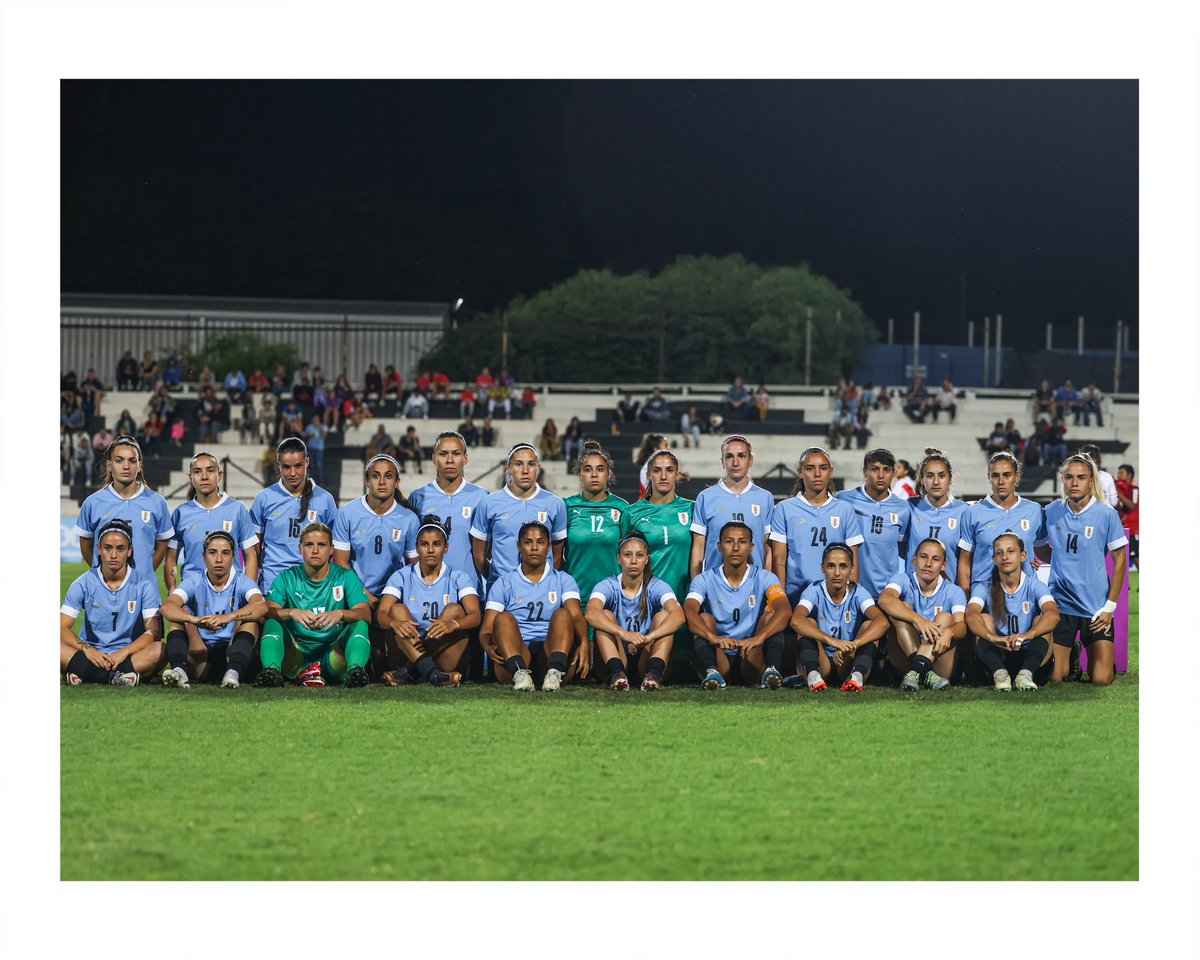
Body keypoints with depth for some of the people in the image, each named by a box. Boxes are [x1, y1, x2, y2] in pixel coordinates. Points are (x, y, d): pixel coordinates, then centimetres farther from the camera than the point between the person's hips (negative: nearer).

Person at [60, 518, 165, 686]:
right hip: (92, 654, 0)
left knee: (159, 650, -32)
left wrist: (123, 653, -22)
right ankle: (119, 676, -32)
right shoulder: (83, 584, 2)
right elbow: (62, 627, -4)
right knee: (58, 647, -28)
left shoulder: (144, 584, 0)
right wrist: (88, 650, -23)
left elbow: (154, 631, -7)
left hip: (129, 654, 0)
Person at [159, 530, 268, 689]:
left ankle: (233, 672, -44)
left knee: (249, 618, -21)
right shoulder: (195, 582, 2)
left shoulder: (243, 582, 0)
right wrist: (195, 620, -40)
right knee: (181, 615, -17)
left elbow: (261, 606, -24)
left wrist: (227, 618, -43)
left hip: (231, 652, -1)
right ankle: (179, 670, -43)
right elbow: (167, 607, -18)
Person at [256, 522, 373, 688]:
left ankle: (355, 669, -49)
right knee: (272, 623, -23)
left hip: (333, 655, 0)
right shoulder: (287, 578, 7)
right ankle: (271, 669, -48)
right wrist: (292, 613, -32)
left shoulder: (346, 577, 6)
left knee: (360, 624, -24)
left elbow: (366, 613, -11)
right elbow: (267, 611, -10)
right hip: (296, 656, 0)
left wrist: (340, 614, -33)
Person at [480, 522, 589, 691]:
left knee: (562, 614, -24)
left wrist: (584, 643, -24)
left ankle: (555, 672, -51)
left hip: (550, 651, 0)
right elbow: (487, 627, 7)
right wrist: (488, 647, -19)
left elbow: (576, 616, -1)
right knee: (503, 618, -26)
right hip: (516, 653, 0)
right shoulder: (504, 583, 18)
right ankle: (519, 672, -52)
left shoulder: (563, 580, 18)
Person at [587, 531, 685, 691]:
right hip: (617, 655, 0)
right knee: (606, 616, -20)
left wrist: (648, 638, -41)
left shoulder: (656, 587, -3)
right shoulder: (608, 586, -5)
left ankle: (654, 673, -41)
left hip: (647, 655, 0)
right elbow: (590, 613, -28)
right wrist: (624, 634, -45)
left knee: (663, 616, -19)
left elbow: (678, 615, -24)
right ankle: (616, 673, -42)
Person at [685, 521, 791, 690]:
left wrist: (758, 638, -40)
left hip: (752, 656, 0)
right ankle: (711, 672, -47)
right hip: (719, 656, 0)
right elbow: (689, 612, -20)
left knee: (770, 616, -19)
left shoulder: (764, 578, 0)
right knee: (705, 618, -22)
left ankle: (771, 670, -42)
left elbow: (785, 610, -21)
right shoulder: (705, 579, 1)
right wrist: (713, 637, -42)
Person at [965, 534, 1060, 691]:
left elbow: (1053, 614, -24)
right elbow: (971, 615, -23)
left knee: (1041, 620, -21)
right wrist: (993, 638, -45)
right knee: (984, 619, -19)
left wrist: (1027, 635, -46)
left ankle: (1026, 673, -46)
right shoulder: (985, 588, -1)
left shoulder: (1034, 586, -3)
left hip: (1030, 657, -1)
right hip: (997, 657, 1)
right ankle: (999, 674, -46)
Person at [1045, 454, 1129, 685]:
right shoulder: (1052, 512, 1)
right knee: (1054, 677, -2)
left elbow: (1120, 559, -3)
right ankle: (1071, 655, 32)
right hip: (1060, 603, 2)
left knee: (1101, 679, -6)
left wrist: (1110, 606, -6)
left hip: (1096, 607, -2)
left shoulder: (1106, 514, -7)